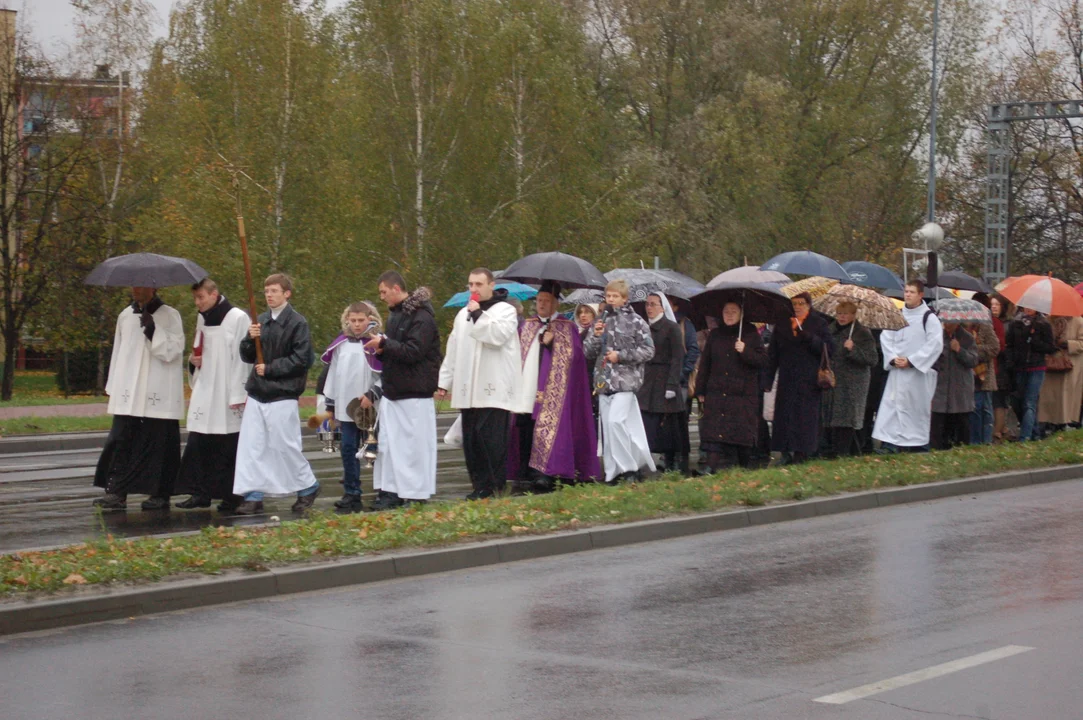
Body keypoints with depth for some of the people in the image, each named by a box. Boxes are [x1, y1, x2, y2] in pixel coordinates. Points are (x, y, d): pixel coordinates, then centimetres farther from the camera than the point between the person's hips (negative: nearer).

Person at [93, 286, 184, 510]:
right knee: (120, 440, -4)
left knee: (158, 441, -2)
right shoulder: (125, 316, 14)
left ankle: (160, 494, 7)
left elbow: (175, 348, -8)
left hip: (159, 393, -4)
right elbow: (118, 351, 18)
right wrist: (113, 386, 15)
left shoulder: (170, 316, 0)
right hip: (128, 393, 4)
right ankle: (116, 492, -5)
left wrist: (153, 331, -19)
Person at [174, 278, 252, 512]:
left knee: (229, 447, -2)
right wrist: (193, 360, 4)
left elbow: (242, 358, -11)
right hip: (204, 390, 7)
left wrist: (238, 394, -13)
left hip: (227, 393, -7)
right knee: (198, 444, 2)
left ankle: (231, 496, 5)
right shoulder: (202, 318, 13)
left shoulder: (238, 318, -9)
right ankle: (200, 492, 7)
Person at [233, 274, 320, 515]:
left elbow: (301, 359, -12)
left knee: (285, 445, -1)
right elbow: (247, 356, 15)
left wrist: (270, 368, -13)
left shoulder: (297, 323, -7)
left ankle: (309, 486, 19)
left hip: (282, 396, -6)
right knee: (251, 445, 1)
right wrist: (251, 339, -5)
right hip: (257, 393, 6)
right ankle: (253, 497, 5)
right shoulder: (261, 321, 12)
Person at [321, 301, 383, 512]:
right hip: (346, 406, 4)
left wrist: (372, 395, -16)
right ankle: (351, 493, 10)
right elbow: (333, 374, 14)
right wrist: (329, 405, 14)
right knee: (348, 448, 4)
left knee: (375, 449, 1)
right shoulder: (341, 343, 9)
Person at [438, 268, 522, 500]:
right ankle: (480, 485, 12)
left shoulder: (505, 310, 0)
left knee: (491, 439, -10)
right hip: (468, 390, 7)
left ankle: (493, 486, -4)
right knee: (470, 439, 6)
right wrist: (444, 382, 18)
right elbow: (453, 350, 21)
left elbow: (498, 336, -18)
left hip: (494, 389, -7)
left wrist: (478, 315, -12)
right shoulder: (463, 314, 20)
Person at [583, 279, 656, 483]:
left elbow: (648, 350, -4)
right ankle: (612, 473, 10)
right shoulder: (601, 320, 14)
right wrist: (596, 336, -4)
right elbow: (588, 353, 15)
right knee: (606, 425, 4)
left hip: (626, 380, -6)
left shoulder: (635, 321, -1)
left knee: (616, 421, -20)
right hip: (604, 380, 6)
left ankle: (629, 468, -12)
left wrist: (621, 355, -11)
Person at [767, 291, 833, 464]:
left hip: (809, 379, -2)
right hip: (787, 379, 2)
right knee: (785, 414, -2)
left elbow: (827, 349, -3)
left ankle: (801, 453, 0)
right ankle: (786, 452, 1)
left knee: (806, 415, -5)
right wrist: (768, 378, 5)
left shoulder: (818, 323, 5)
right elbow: (773, 353, 12)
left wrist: (807, 336, -16)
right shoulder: (782, 324, 12)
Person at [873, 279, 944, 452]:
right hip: (897, 370, 4)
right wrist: (893, 358, -8)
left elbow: (935, 344, -11)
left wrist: (911, 361, -14)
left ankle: (919, 442, 9)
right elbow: (885, 337, 9)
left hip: (919, 371, -4)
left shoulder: (929, 317, -5)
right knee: (892, 405, -3)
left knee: (918, 407, 0)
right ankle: (890, 442, -4)